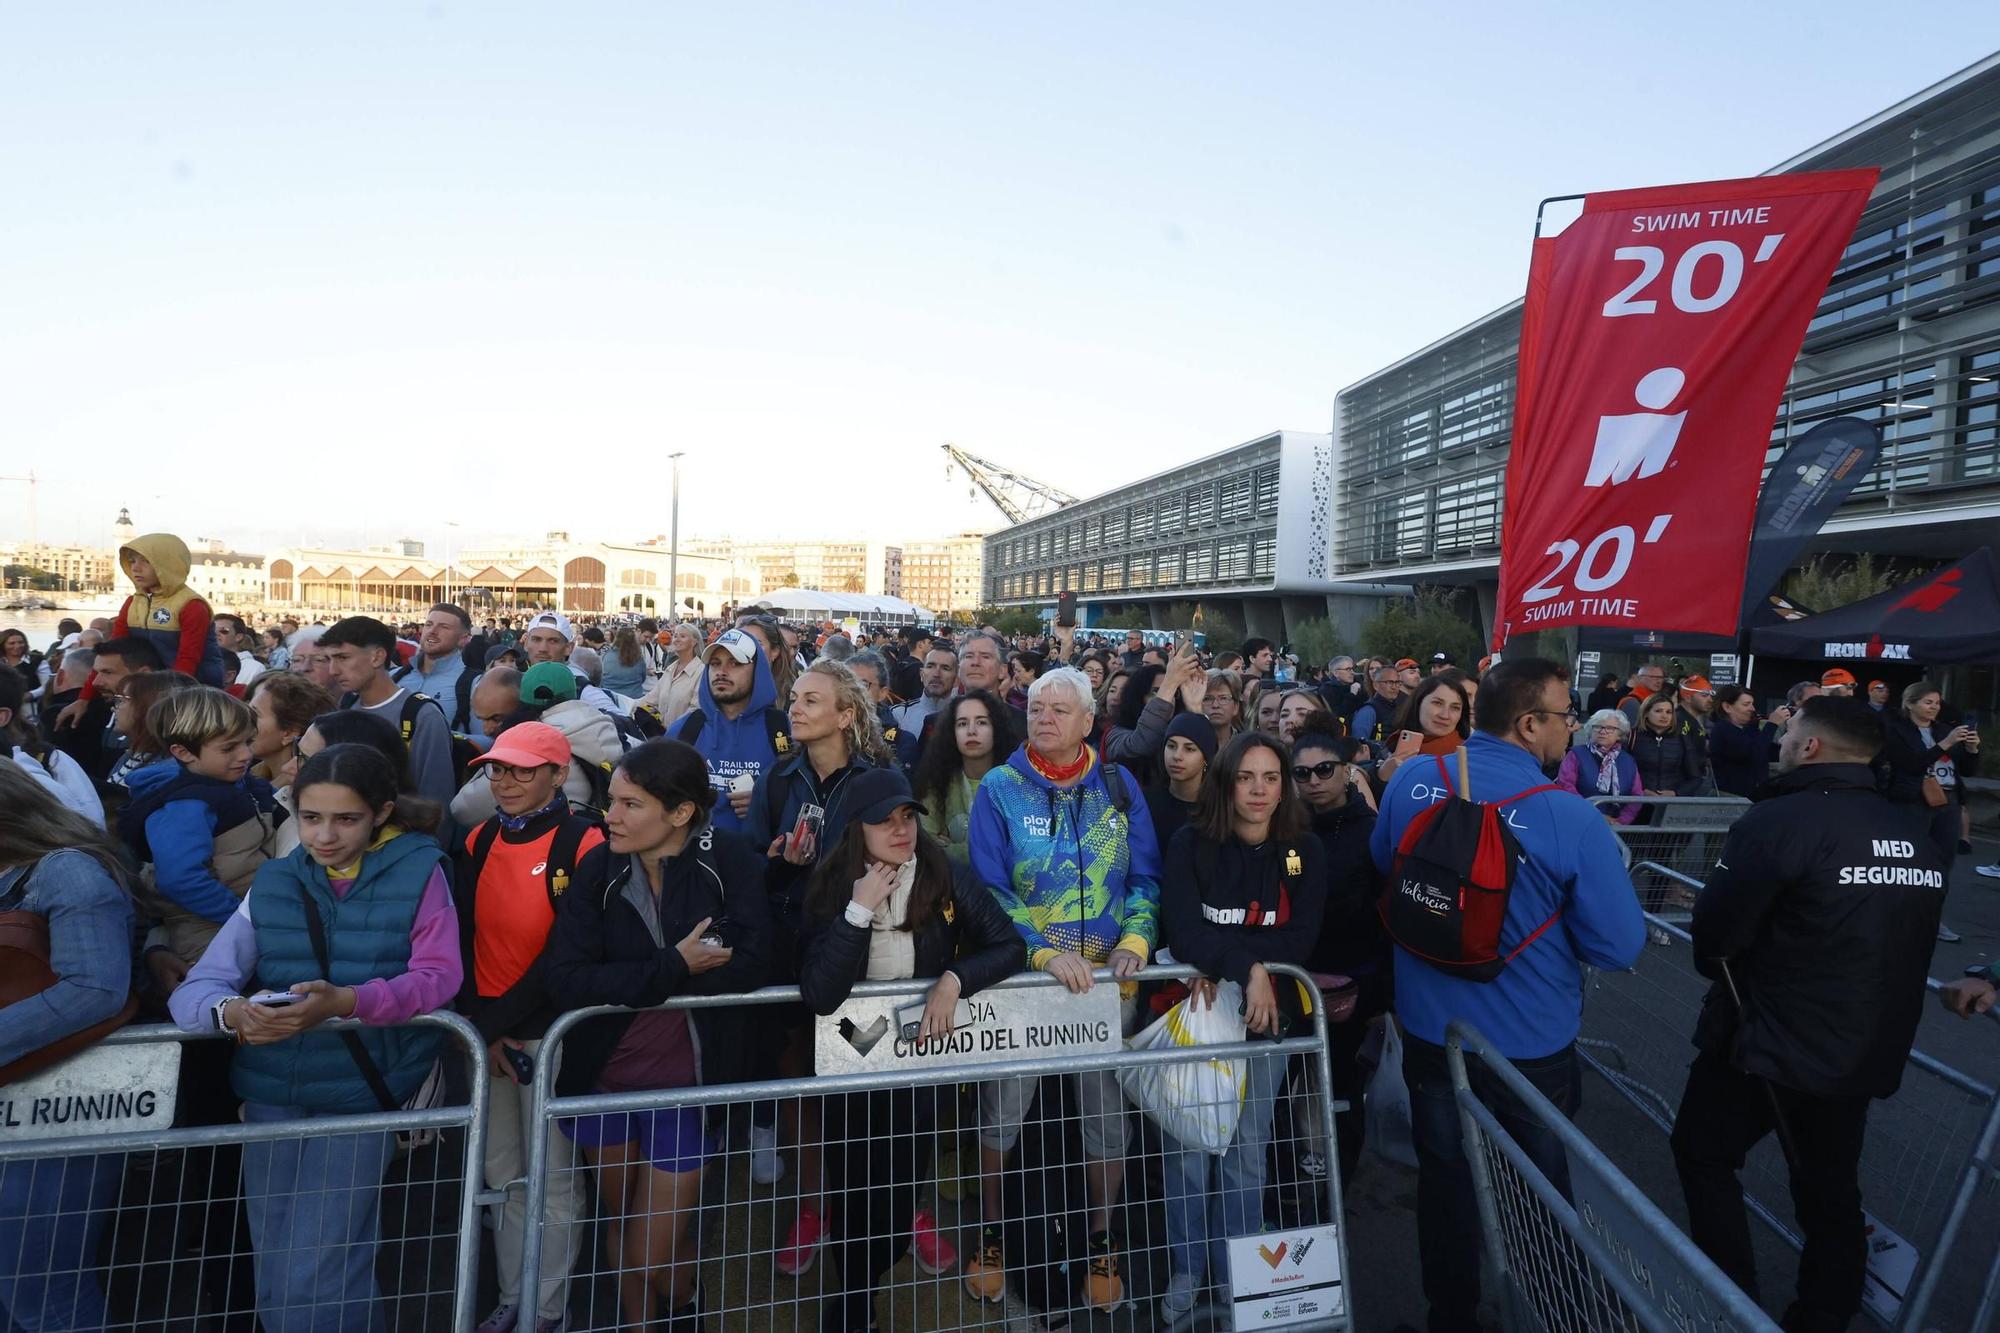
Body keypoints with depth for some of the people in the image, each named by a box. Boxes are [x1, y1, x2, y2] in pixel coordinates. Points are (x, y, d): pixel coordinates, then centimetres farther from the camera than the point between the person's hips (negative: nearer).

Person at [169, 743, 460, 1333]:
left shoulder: (418, 872, -5)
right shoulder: (272, 884, 5)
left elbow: (437, 977, -12)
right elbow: (194, 988, 0)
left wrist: (346, 1002, -28)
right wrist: (231, 1011, -23)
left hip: (364, 1094, -4)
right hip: (271, 1094, 4)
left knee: (315, 1284, -5)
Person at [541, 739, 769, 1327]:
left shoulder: (728, 859, -15)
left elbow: (749, 964, -23)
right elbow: (564, 978, -19)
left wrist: (624, 983, -17)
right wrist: (674, 967, -25)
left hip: (688, 1085, -2)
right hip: (603, 1080, 3)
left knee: (653, 1257, 6)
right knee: (619, 1225, 21)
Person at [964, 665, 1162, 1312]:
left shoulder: (1118, 786, 1)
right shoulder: (999, 790, -6)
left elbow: (1145, 877, 3)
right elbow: (988, 889, -10)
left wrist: (1134, 942, -13)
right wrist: (1046, 954, -20)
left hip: (1108, 976, 2)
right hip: (1021, 974, -2)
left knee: (1107, 1112, 12)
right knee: (1001, 1111, 9)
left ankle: (1100, 1244, 35)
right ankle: (989, 1234, 34)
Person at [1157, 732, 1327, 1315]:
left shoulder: (1305, 851, -1)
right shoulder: (1191, 843, -7)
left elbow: (1302, 935, -10)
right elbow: (1181, 926, -17)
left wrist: (1222, 965, -20)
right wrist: (1248, 967, -28)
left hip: (1266, 1015, 2)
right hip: (1194, 1008, -1)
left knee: (1247, 1148, 9)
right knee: (1189, 1143, 1)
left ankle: (1236, 1273, 27)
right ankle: (1187, 1266, 21)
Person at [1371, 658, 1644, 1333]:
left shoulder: (1411, 781, -13)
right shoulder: (1570, 819, -24)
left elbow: (1382, 865, 7)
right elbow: (1620, 946, -16)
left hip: (1430, 1030, 3)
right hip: (1531, 1043, -2)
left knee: (1445, 1183, 21)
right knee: (1542, 1189, 23)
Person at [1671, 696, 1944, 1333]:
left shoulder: (1778, 820, -23)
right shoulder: (1919, 835, 0)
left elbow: (1713, 933, -18)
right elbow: (1901, 943, 12)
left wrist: (1722, 969, 5)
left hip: (1767, 1043, -6)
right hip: (1869, 1052, 6)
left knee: (1704, 1156, 15)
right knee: (1831, 1193, 19)